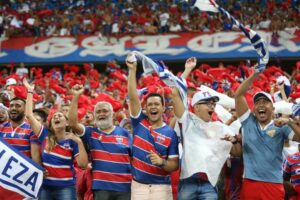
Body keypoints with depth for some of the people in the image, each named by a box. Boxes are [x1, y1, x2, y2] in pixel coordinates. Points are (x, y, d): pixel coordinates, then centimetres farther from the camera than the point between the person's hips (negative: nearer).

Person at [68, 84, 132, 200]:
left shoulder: (124, 133, 9)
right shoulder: (91, 133, 8)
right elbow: (73, 123, -7)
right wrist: (76, 97, -14)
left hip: (124, 186, 1)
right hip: (101, 187, -1)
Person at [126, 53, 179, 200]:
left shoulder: (170, 133, -1)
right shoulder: (140, 122, 5)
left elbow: (174, 165, -2)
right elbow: (133, 97, -6)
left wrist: (161, 162, -23)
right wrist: (132, 70, -13)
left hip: (161, 187, -1)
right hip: (139, 185, 2)